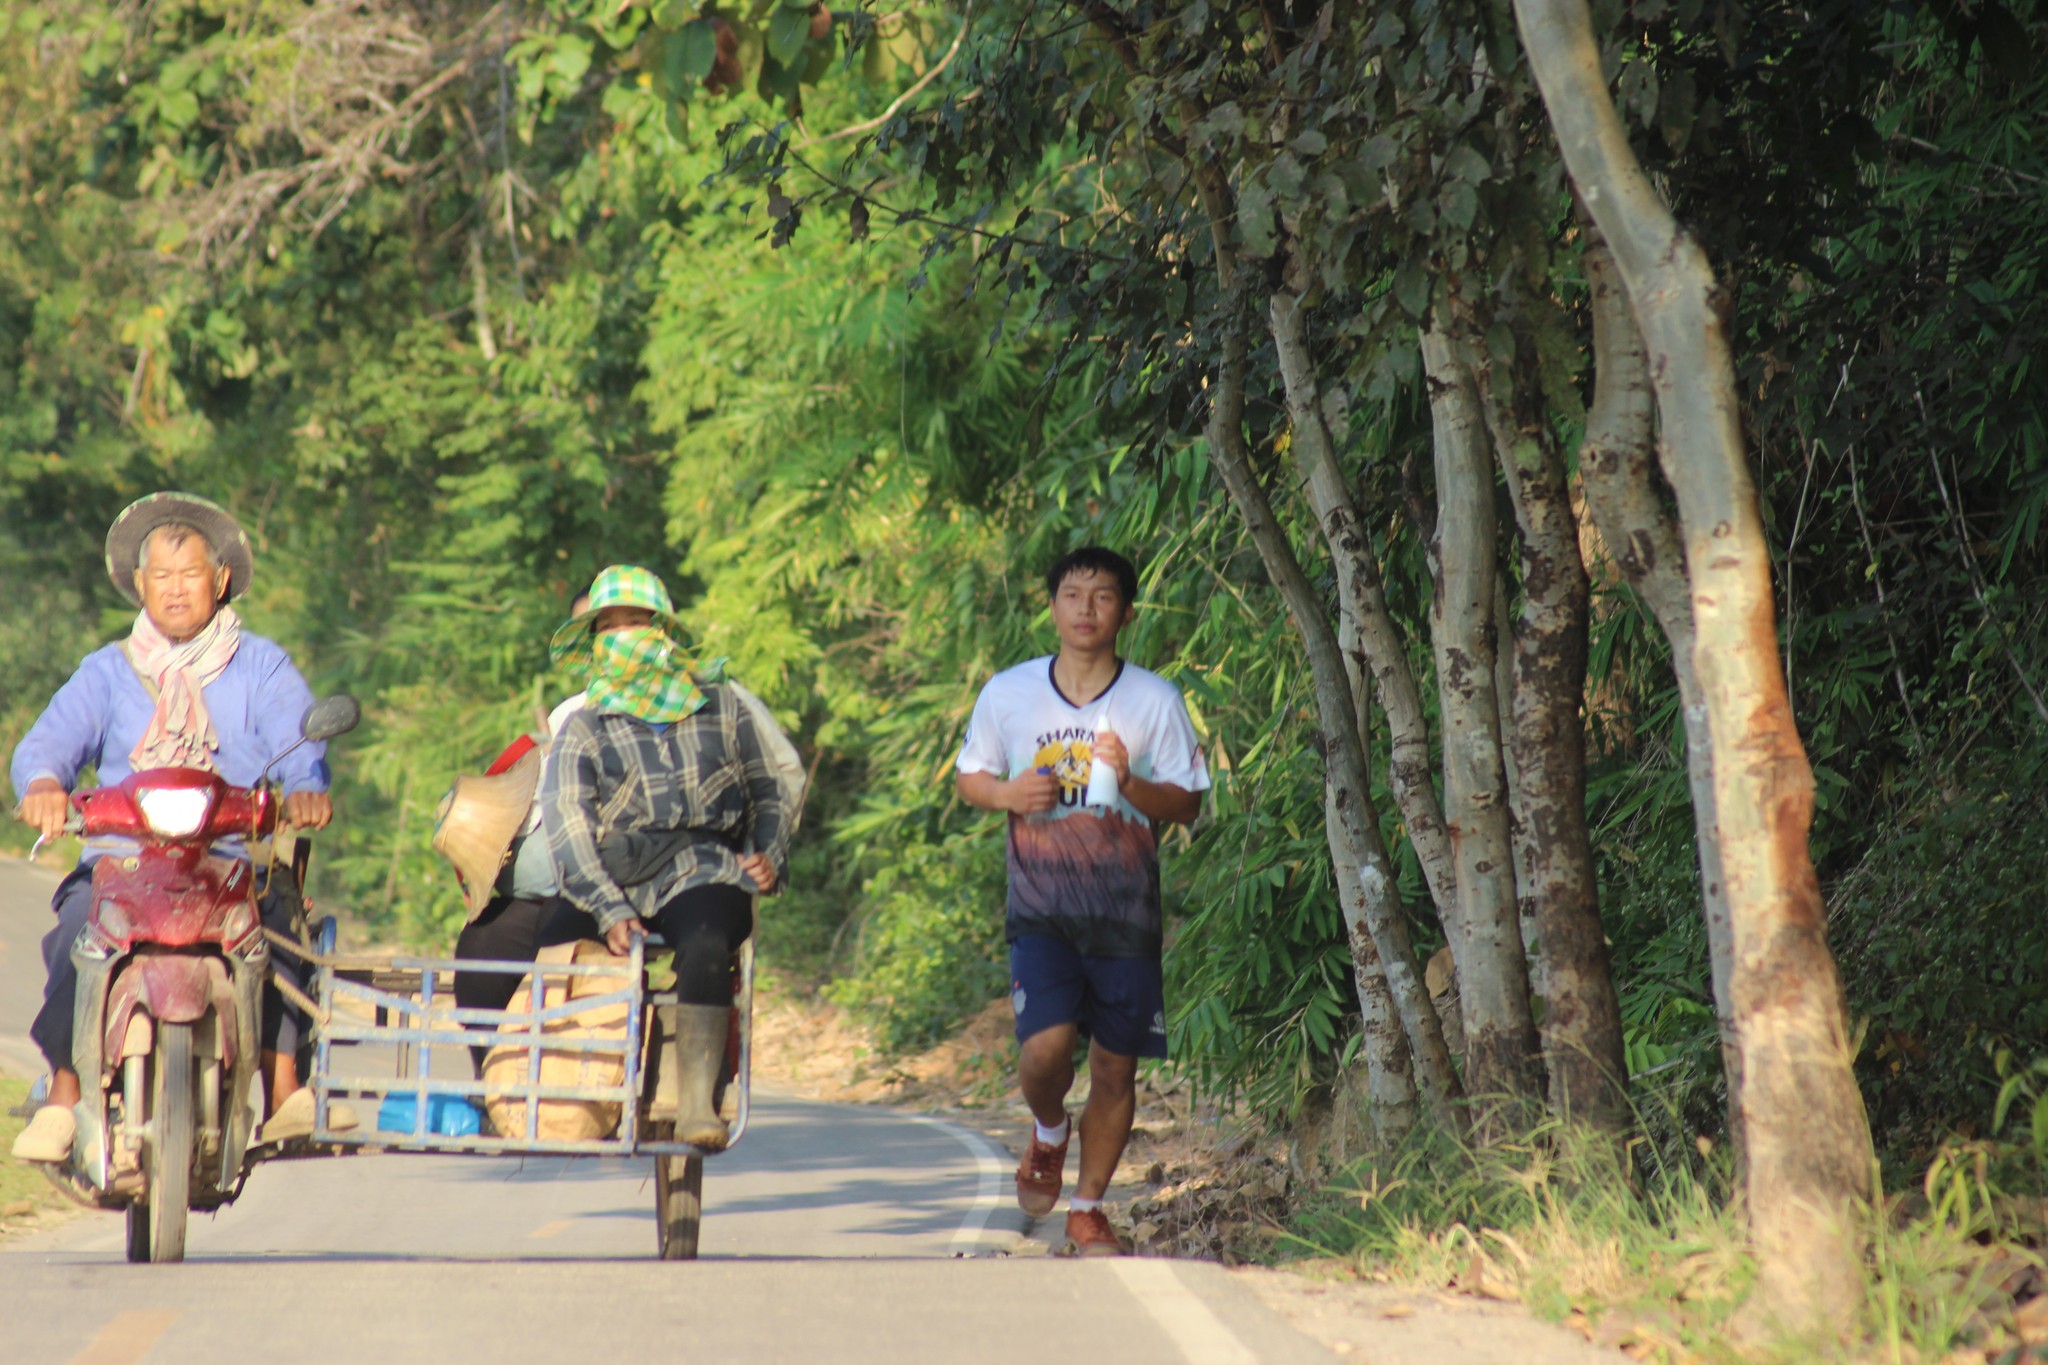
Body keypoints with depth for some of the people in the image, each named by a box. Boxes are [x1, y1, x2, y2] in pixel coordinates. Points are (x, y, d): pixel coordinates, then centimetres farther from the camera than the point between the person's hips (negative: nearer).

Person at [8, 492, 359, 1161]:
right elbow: (49, 740, 2)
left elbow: (298, 741, -1)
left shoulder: (262, 666, 16)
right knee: (76, 926, -30)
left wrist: (307, 790, -26)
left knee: (277, 908, -33)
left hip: (237, 861, -1)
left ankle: (284, 1089, -37)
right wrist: (43, 784, -23)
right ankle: (62, 1100, -29)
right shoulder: (106, 672, 19)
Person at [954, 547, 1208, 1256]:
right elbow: (969, 777, 16)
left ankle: (1087, 1210, 22)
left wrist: (1130, 783, -18)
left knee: (1116, 1069, 4)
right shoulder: (1007, 694, 4)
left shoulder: (1155, 701, 0)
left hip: (1126, 912, 1)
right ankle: (1048, 1134, 16)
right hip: (1042, 908, 0)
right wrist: (1007, 793, -7)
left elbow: (1187, 805, 1)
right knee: (1044, 1048, -19)